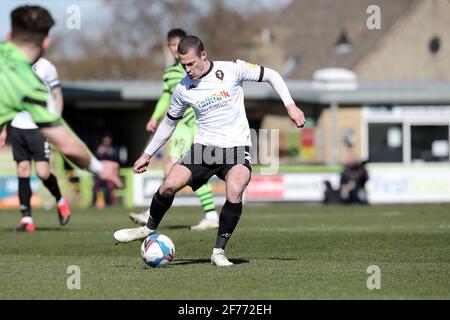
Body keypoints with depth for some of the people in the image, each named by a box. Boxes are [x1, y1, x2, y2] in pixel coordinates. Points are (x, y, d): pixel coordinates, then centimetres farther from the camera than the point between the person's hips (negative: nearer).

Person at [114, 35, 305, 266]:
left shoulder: (231, 70, -8)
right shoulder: (183, 90, 2)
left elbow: (271, 76, 3)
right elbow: (169, 122, 18)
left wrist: (290, 106, -6)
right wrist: (147, 154, 19)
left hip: (237, 147, -3)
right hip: (204, 146, 3)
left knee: (235, 192, -29)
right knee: (169, 185, -17)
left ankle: (219, 251, -14)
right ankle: (149, 229, 12)